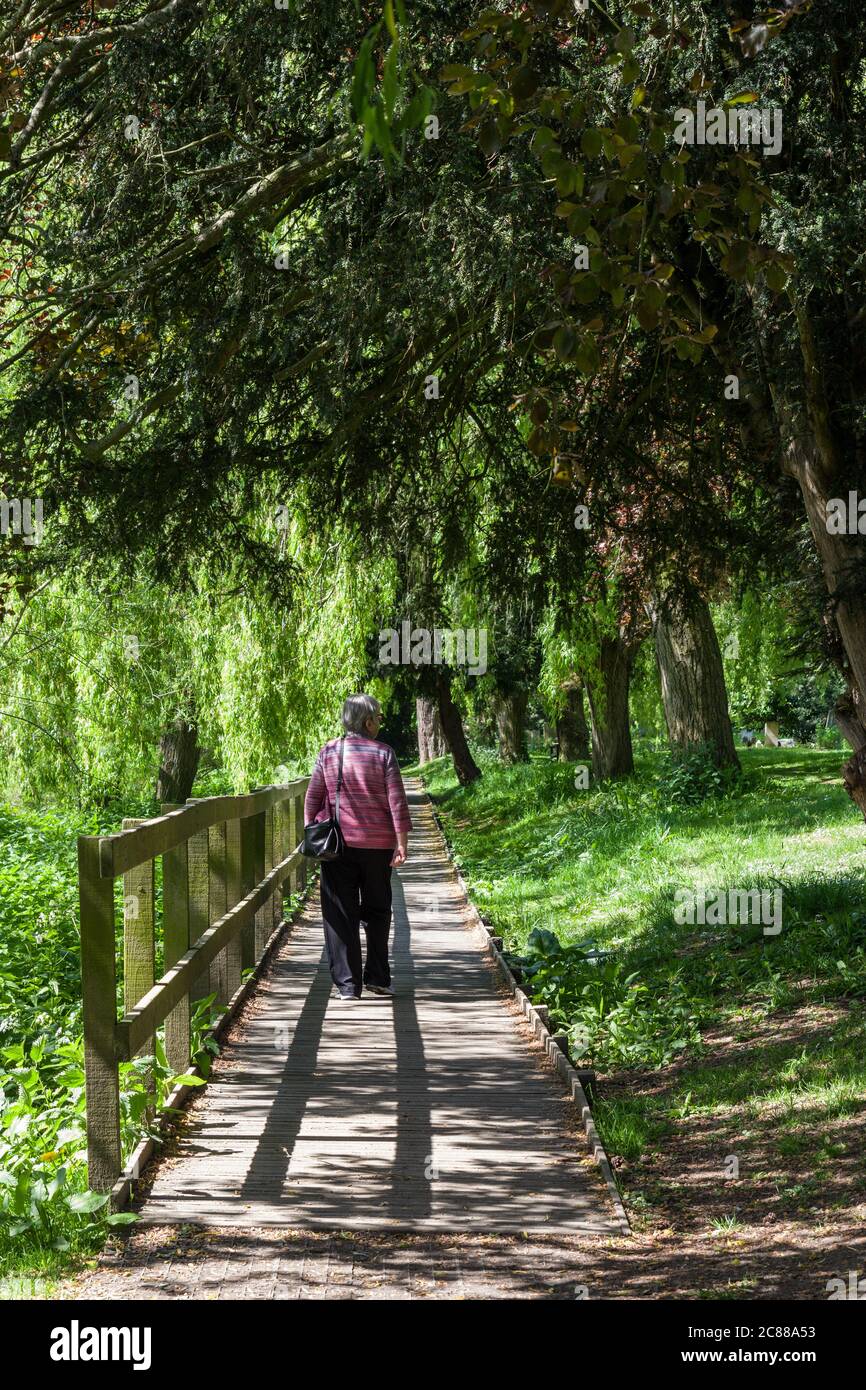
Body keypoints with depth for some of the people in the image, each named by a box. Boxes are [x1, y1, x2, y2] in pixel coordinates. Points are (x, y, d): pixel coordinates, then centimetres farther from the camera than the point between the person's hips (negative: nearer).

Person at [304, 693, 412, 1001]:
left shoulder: (328, 752, 2)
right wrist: (402, 842, -4)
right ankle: (377, 977, 13)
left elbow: (312, 799, 4)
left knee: (341, 915, 4)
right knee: (377, 912, 15)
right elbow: (397, 801, -7)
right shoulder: (383, 753, -4)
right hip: (377, 845, -1)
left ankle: (347, 983, 0)